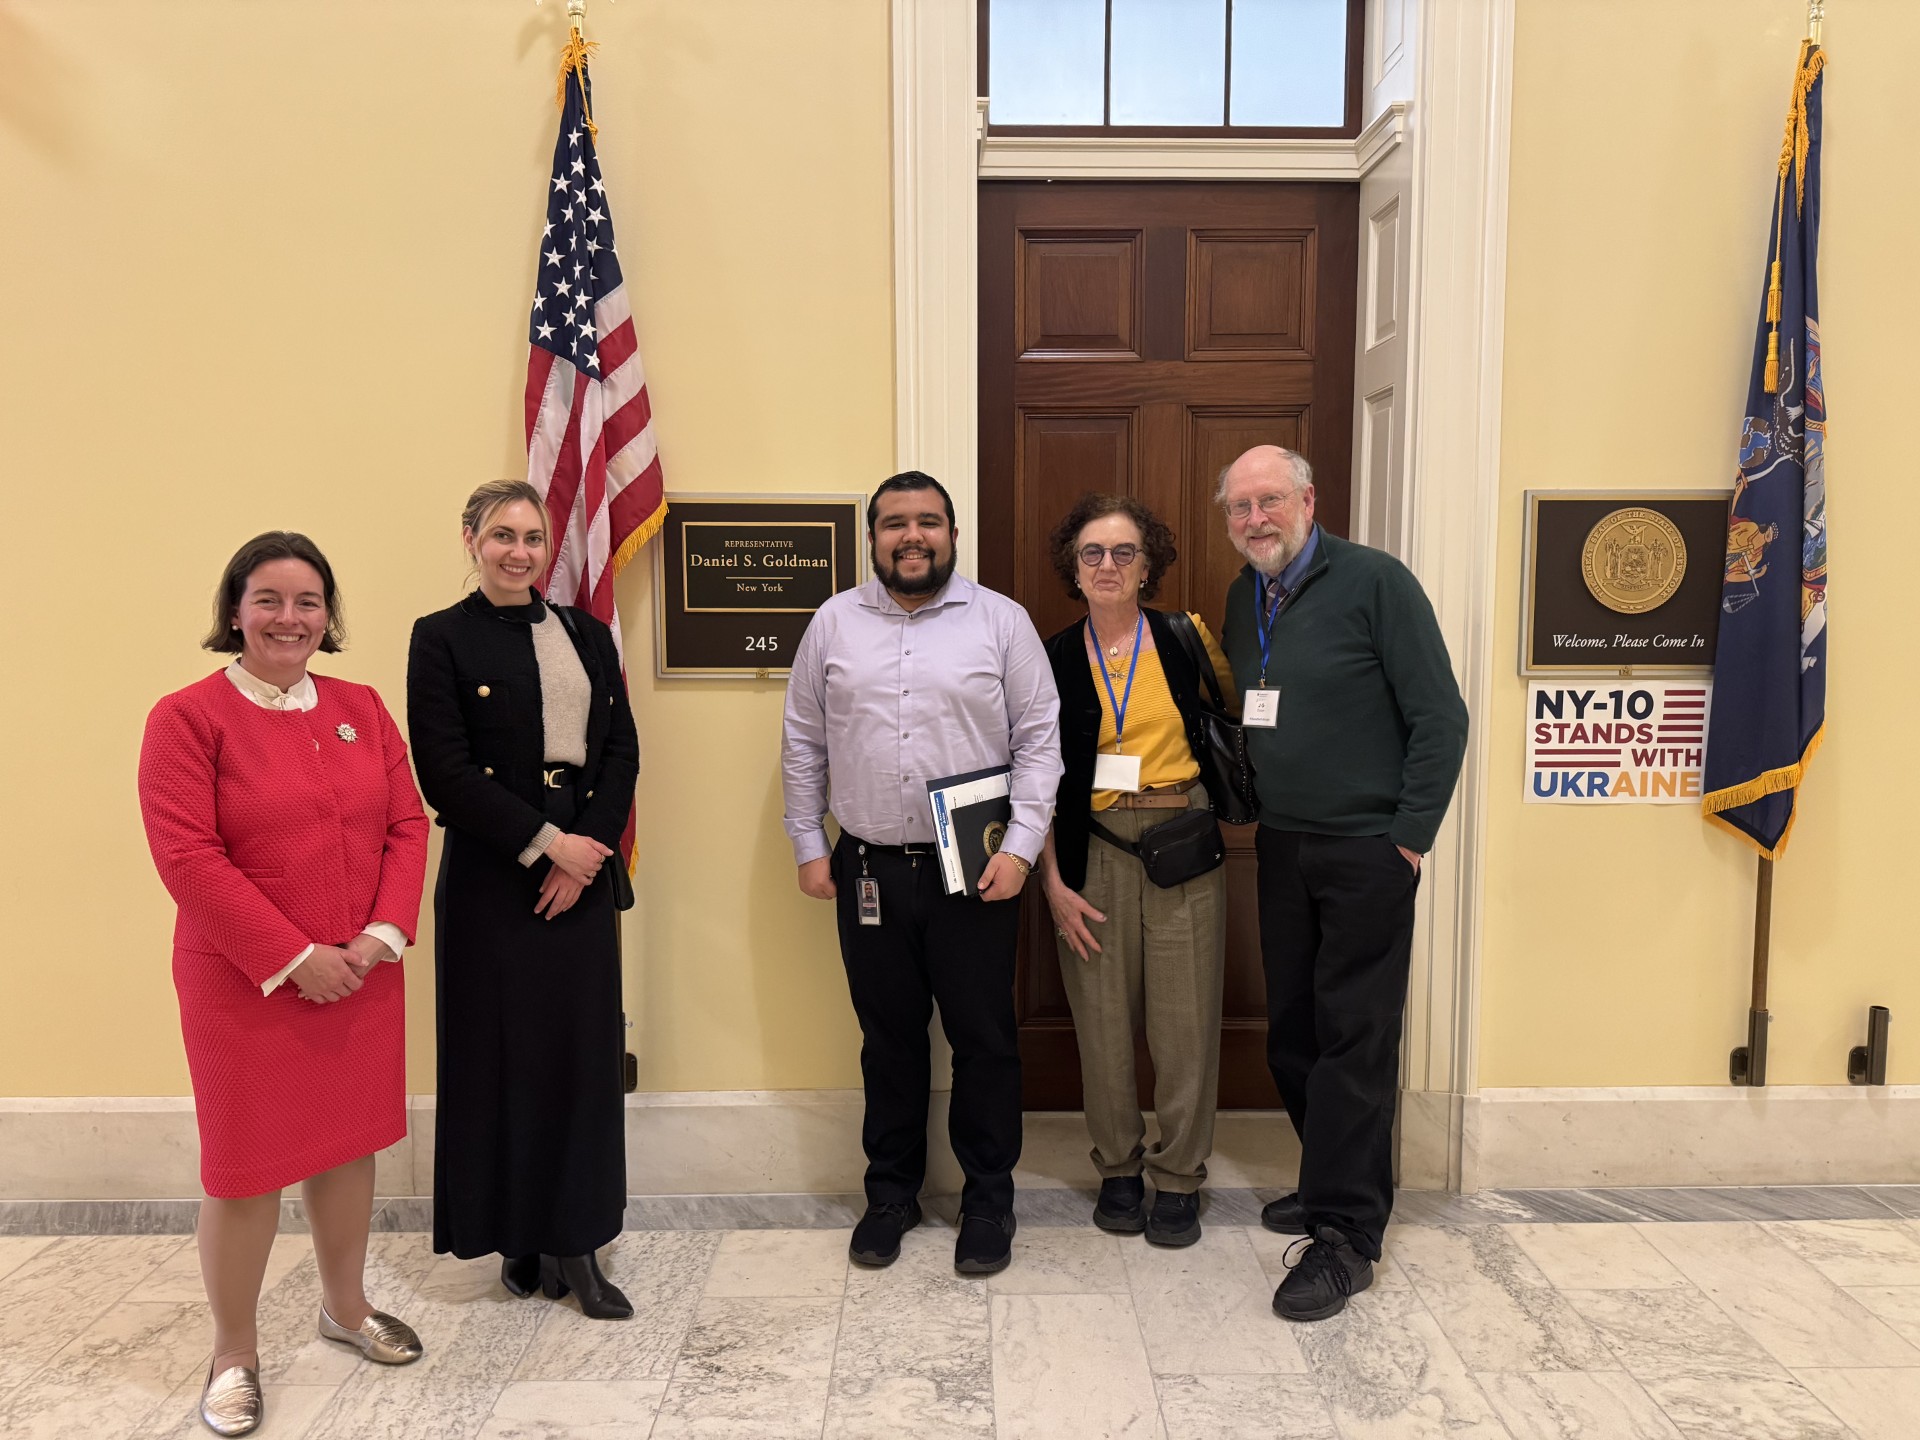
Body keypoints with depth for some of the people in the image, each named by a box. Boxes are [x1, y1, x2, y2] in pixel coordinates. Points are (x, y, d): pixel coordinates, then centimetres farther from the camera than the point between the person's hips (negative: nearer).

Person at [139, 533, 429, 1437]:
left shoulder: (362, 709, 6)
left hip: (363, 979, 5)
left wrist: (383, 933, -10)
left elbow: (407, 825, 4)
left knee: (347, 1143, 16)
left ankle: (345, 1307, 37)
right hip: (245, 985, -4)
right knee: (247, 1165, 5)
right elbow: (187, 858, -15)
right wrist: (293, 957, -18)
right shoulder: (187, 717, -8)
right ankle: (233, 1353, 26)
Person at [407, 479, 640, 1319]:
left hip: (583, 873, 4)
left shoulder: (587, 636, 11)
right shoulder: (442, 639, -1)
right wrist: (546, 841, -14)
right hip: (490, 880, -3)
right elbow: (446, 773, -10)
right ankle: (518, 1239, 21)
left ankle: (576, 1245, 15)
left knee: (584, 1053, 5)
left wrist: (585, 856, -7)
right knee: (502, 1054, 5)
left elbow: (622, 752, 5)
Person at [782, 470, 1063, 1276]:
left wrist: (1020, 846, -10)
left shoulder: (1001, 621, -1)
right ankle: (891, 1191, 31)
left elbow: (1039, 739, -2)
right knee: (889, 1038, 14)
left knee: (984, 1038, 8)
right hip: (867, 869, 2)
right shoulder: (834, 623, 5)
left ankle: (989, 1196, 25)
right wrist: (808, 846, 5)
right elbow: (803, 744, 9)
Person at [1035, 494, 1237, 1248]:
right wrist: (1054, 884, -2)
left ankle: (1179, 1178, 19)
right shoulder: (1055, 659, 3)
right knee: (1104, 1018, 5)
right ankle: (1118, 1170, 24)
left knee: (1185, 1017, 2)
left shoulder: (1184, 639, 3)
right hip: (1093, 850, 1)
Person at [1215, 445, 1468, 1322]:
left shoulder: (1375, 582, -10)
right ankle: (1337, 1184, 31)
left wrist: (1409, 838, -13)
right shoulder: (1242, 600, 9)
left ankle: (1345, 1236, 7)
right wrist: (1249, 809, 9)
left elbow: (1440, 718, -11)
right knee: (1292, 1034, 13)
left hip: (1366, 850, -6)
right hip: (1281, 847, 7)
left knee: (1354, 1041, -2)